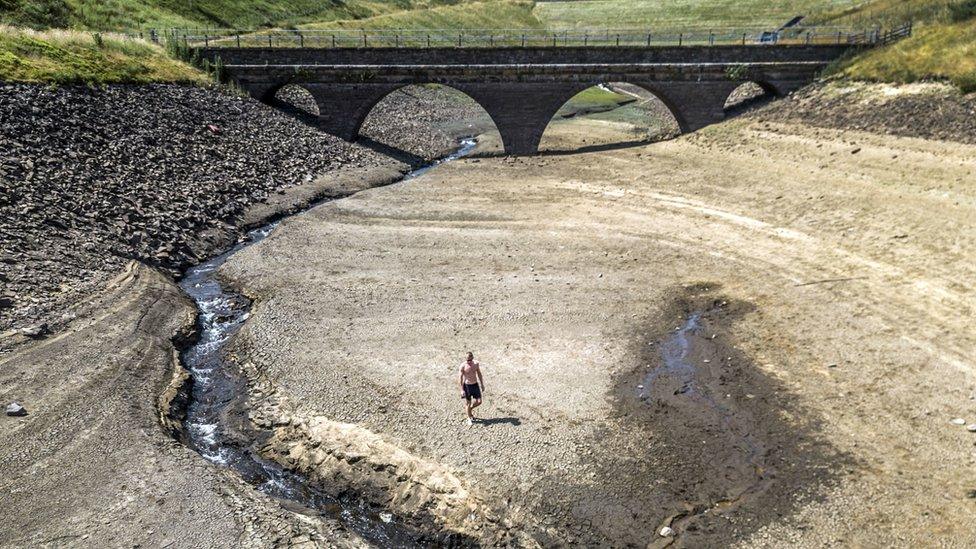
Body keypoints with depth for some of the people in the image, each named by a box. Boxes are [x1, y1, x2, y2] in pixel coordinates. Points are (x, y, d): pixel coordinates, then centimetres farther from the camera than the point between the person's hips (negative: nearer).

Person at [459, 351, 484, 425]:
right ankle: (469, 418, 26)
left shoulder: (476, 364, -5)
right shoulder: (463, 366, -16)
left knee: (479, 402, 2)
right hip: (467, 386, -3)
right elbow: (461, 378, -11)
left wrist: (482, 384, 13)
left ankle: (471, 409, 33)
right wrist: (462, 390, -13)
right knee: (468, 403, 5)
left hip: (475, 385, 4)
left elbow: (479, 374, 9)